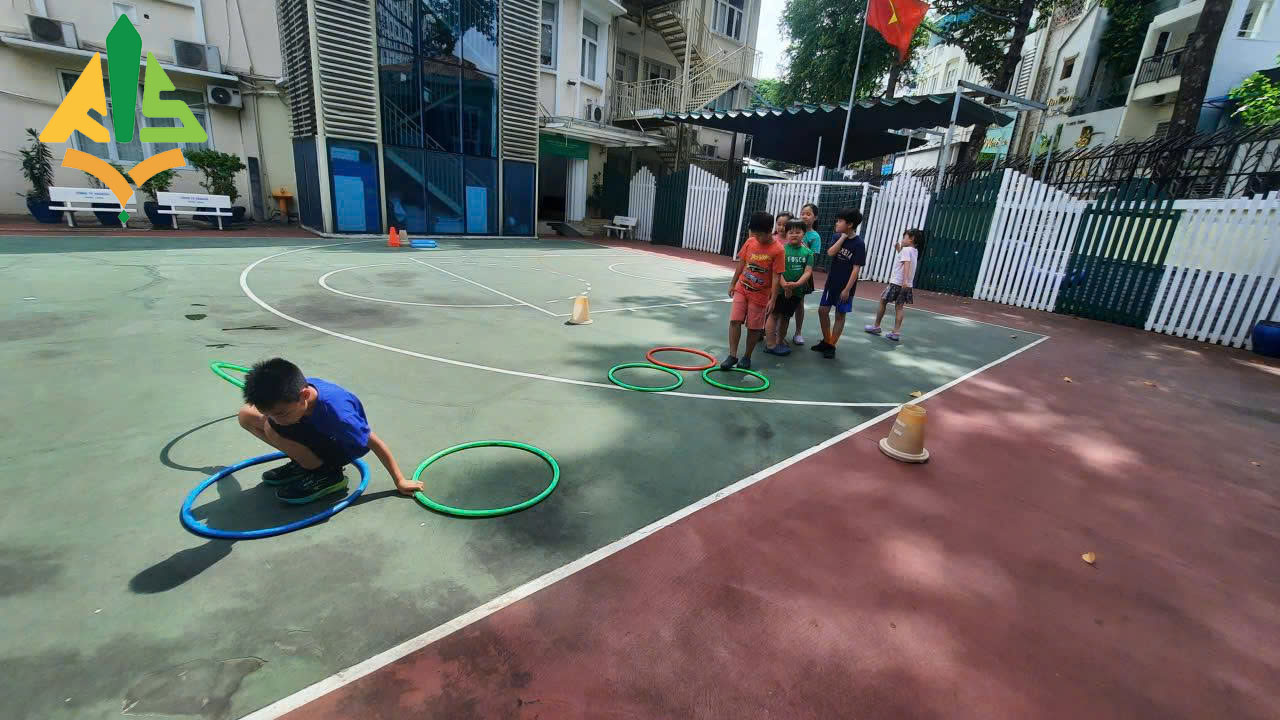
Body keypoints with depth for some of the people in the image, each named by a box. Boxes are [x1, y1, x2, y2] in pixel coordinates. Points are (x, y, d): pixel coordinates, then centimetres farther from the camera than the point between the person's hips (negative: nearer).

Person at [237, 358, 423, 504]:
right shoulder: (297, 388, -24)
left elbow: (375, 443, -27)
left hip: (343, 448, -6)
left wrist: (400, 481, -21)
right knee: (246, 415, -4)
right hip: (316, 432, 7)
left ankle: (326, 475, -10)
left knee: (273, 429, -29)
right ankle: (303, 462, 6)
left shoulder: (335, 411, -39)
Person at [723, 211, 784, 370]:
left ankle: (747, 357, 21)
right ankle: (732, 356, 1)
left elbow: (776, 277, -14)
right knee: (735, 320, -5)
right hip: (741, 289, 4)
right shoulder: (750, 242, -1)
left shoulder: (777, 250, -15)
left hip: (760, 294, -4)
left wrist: (772, 299, -16)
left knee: (753, 327, 5)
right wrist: (733, 284, 13)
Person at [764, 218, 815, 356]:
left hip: (797, 291, 4)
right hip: (780, 289, -4)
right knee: (774, 315, -2)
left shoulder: (808, 252, 1)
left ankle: (780, 341, 31)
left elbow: (808, 271, -6)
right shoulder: (782, 249, -8)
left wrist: (797, 284, -22)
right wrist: (785, 286, -24)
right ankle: (770, 344, 4)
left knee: (786, 317, 17)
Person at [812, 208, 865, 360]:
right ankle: (826, 341, 25)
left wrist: (847, 289, -18)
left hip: (845, 286, -6)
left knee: (840, 315, 4)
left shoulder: (858, 244, -14)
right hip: (831, 282, 6)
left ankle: (831, 346, 12)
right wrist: (842, 238, -16)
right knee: (822, 311, 9)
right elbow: (830, 253, -14)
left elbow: (856, 269, -15)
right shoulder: (838, 237, 3)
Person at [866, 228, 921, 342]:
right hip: (907, 285, 7)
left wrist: (905, 280, -36)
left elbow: (907, 264, -26)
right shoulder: (914, 251, 14)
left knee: (883, 301, 9)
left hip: (897, 283, -7)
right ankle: (896, 333, 0)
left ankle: (876, 326, 17)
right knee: (899, 307, 5)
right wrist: (899, 249, 21)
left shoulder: (906, 249, -12)